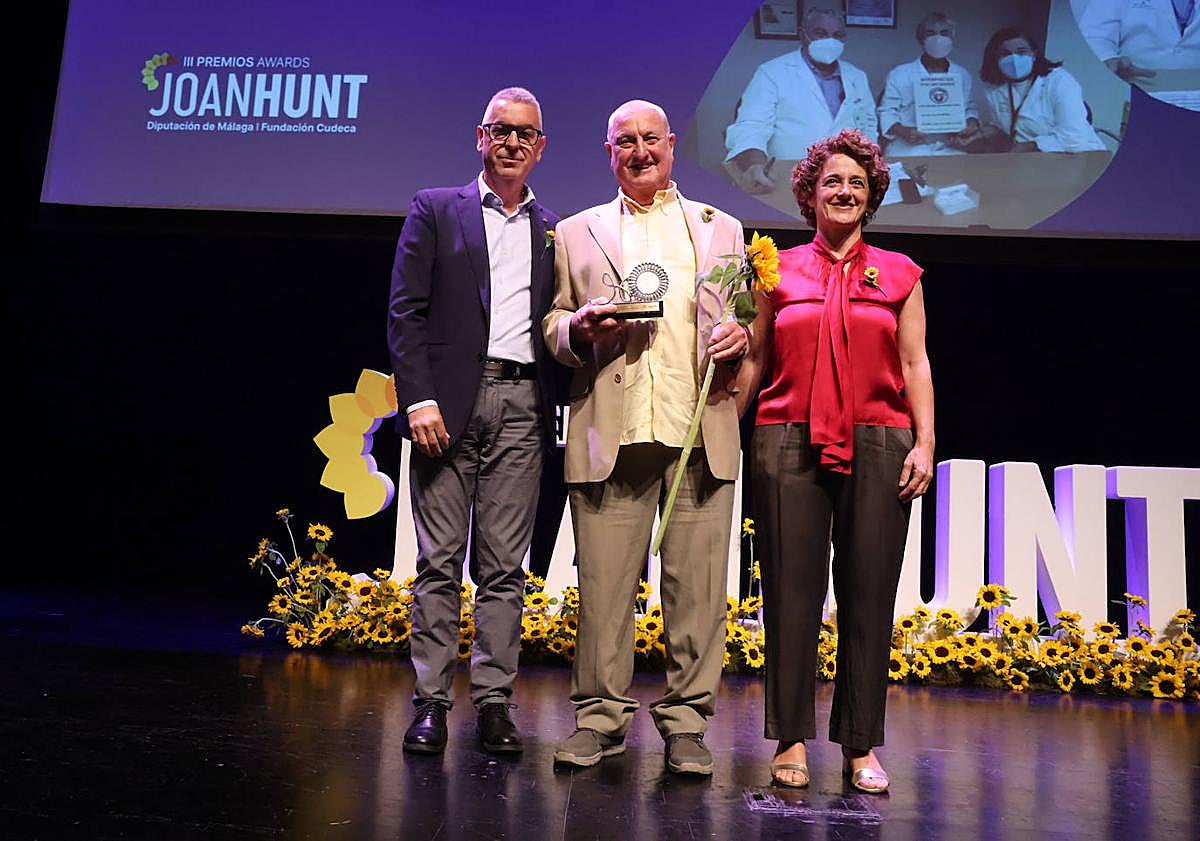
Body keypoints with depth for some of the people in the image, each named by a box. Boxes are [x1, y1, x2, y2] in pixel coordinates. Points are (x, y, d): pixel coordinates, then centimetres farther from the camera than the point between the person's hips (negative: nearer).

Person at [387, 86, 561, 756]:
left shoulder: (554, 230, 17)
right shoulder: (436, 210, 9)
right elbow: (406, 311, 1)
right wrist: (419, 398, -10)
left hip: (522, 405, 2)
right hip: (450, 400, -2)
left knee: (505, 565, 3)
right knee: (440, 559, 0)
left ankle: (495, 701, 11)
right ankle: (432, 702, 8)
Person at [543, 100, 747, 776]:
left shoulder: (722, 230, 20)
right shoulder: (577, 234, 18)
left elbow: (750, 317, 19)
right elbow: (552, 327, 15)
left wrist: (741, 337, -3)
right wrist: (578, 326, -7)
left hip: (702, 434, 1)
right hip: (611, 434, 0)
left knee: (697, 585, 0)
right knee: (604, 584, 0)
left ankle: (686, 722, 12)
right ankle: (601, 717, 13)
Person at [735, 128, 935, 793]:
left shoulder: (898, 273, 13)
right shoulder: (778, 270, 12)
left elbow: (915, 364, 9)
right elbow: (753, 359, 11)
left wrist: (925, 442, -1)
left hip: (877, 445, 1)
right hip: (788, 442, 0)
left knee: (868, 594, 2)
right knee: (791, 590, 0)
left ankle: (862, 746, 14)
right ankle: (791, 739, 12)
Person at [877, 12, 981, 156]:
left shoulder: (962, 75, 15)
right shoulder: (899, 74, 3)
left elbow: (969, 108, 23)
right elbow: (887, 112, 1)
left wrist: (972, 124, -1)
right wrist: (902, 131, -18)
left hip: (949, 150, 4)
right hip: (908, 150, -4)